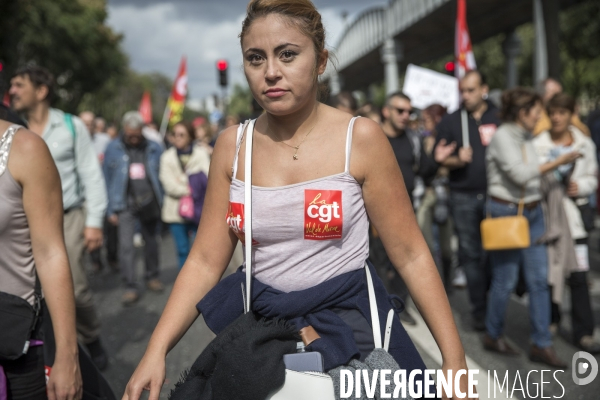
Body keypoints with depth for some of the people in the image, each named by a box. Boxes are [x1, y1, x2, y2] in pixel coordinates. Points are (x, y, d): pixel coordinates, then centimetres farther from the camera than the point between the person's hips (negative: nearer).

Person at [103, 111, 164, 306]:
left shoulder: (154, 148, -1)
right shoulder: (113, 149, -3)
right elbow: (108, 179, 0)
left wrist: (162, 202, -4)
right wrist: (111, 209, -4)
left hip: (149, 202, 2)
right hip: (125, 204, -1)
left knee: (151, 242, 14)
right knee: (126, 245, -8)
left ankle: (152, 277, 31)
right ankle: (131, 286, -1)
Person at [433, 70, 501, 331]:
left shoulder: (500, 117, 5)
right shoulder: (450, 122, 6)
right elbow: (439, 159, 5)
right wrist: (456, 160, -15)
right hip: (464, 197, 0)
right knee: (471, 255, 2)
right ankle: (479, 310, 12)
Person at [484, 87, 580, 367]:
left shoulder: (526, 137, 11)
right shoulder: (502, 137, -12)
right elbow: (519, 174, -23)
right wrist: (557, 163, -22)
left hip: (533, 213, 7)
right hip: (506, 213, -7)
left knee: (539, 279, 4)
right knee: (505, 280, 2)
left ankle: (541, 345, 11)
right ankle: (493, 336, 22)